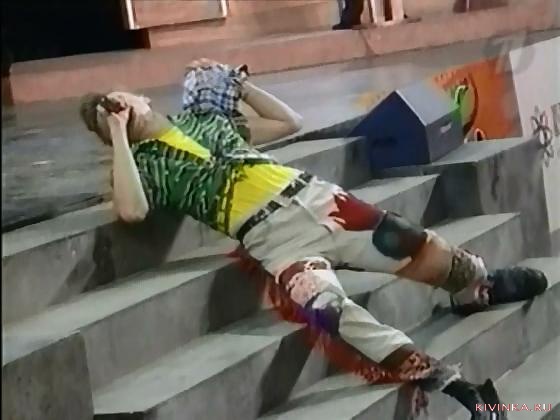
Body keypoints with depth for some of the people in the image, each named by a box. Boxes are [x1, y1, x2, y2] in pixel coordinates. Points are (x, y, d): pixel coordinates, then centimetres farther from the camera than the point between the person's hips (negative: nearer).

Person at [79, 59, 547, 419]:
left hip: (310, 197, 5)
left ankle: (480, 287, 26)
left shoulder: (204, 117, 24)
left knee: (420, 250, -9)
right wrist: (119, 137, -6)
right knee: (327, 307, -33)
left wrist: (238, 84, 24)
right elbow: (132, 210, -14)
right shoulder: (144, 161, 10)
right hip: (271, 236, -4)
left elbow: (289, 122, 31)